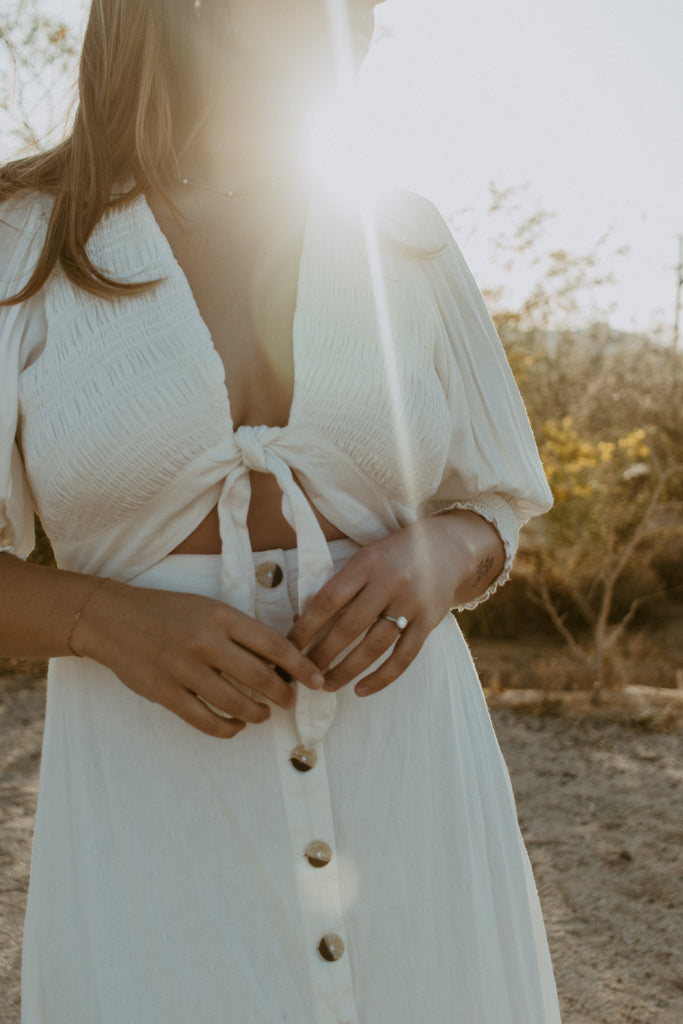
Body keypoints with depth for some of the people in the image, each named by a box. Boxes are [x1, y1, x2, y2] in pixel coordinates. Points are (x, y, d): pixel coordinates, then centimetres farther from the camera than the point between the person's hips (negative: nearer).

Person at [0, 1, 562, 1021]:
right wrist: (106, 619, -19)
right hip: (153, 796, -2)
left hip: (406, 787, 3)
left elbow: (492, 511, 11)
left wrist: (439, 556, -12)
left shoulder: (405, 243, 3)